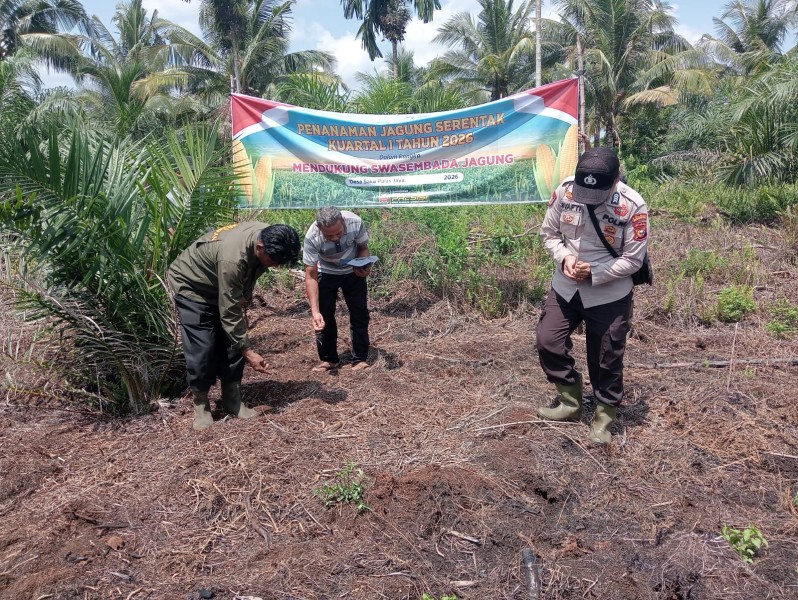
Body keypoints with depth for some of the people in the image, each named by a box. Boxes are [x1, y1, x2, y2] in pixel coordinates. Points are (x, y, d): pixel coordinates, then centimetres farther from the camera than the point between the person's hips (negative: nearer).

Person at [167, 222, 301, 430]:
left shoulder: (267, 237, -18)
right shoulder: (233, 257, -42)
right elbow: (228, 312, -34)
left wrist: (244, 302, 5)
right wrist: (248, 351, -30)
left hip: (219, 286, 7)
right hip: (190, 285, -7)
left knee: (232, 343, 1)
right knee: (201, 348, -13)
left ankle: (232, 400, 12)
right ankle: (200, 405, 5)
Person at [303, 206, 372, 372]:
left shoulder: (355, 222, -34)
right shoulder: (312, 237, -36)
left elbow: (363, 248, -11)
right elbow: (311, 276, -30)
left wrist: (365, 267, -32)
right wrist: (315, 311, -37)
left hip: (352, 272, 1)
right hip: (326, 273, -1)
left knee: (360, 314, 0)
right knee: (324, 316, -2)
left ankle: (360, 359, 11)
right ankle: (328, 359, 15)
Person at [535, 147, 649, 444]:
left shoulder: (633, 207, -20)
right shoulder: (565, 190, -11)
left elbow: (633, 259, -14)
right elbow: (549, 232, 1)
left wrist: (594, 273, -24)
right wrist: (564, 257, -17)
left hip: (609, 295, -4)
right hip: (565, 287, 4)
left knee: (606, 360, 7)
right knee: (548, 342, 6)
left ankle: (604, 418, 29)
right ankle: (571, 403, 27)